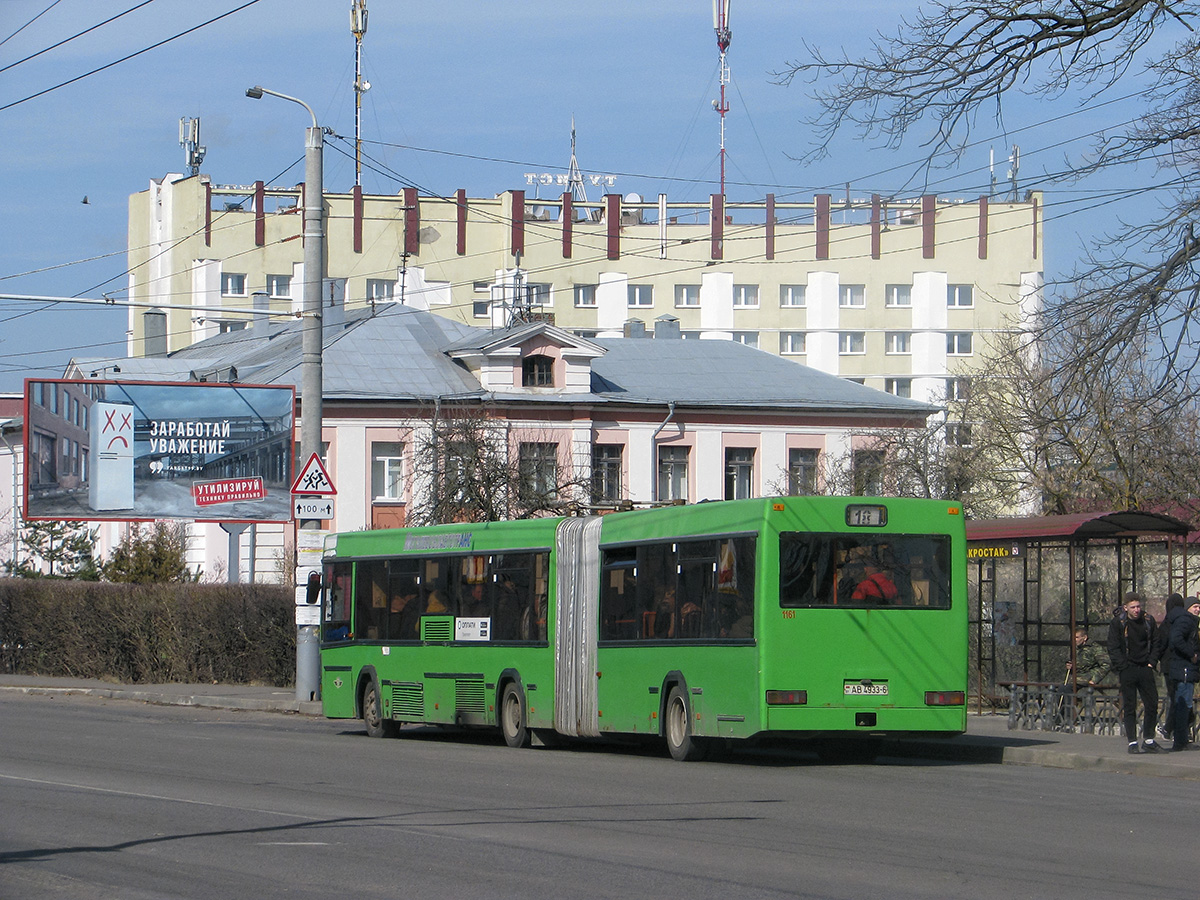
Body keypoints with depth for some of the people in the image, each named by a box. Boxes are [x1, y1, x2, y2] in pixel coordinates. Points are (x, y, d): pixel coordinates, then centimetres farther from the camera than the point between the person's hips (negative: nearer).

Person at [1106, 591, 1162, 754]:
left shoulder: (1149, 621, 4)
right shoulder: (1117, 623, -6)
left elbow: (1156, 643, 15)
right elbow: (1113, 649, -4)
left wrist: (1152, 661, 3)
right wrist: (1124, 667, -11)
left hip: (1145, 668, 3)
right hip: (1127, 671, -3)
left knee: (1152, 704, 3)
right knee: (1129, 707, -1)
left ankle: (1148, 739, 15)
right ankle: (1132, 742, 3)